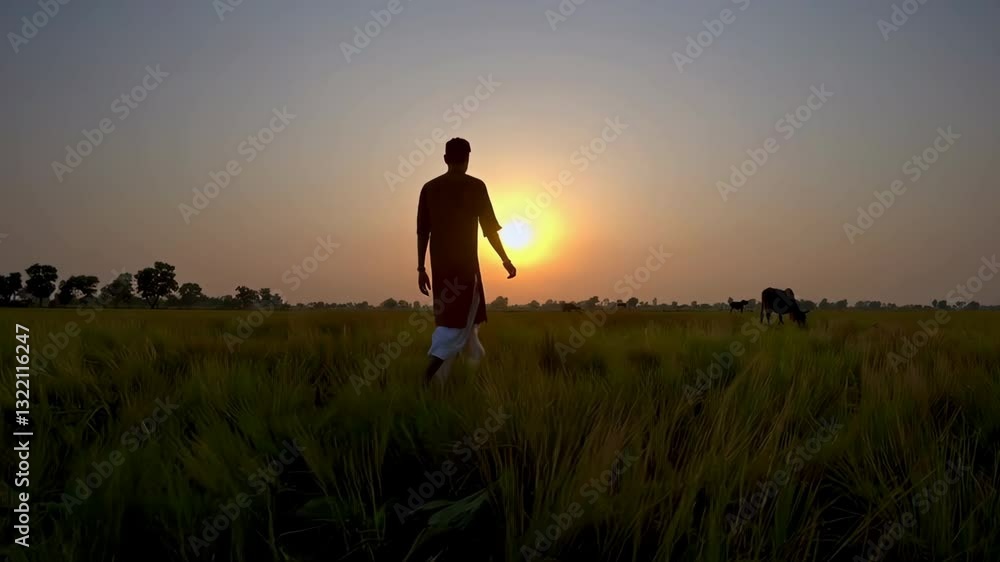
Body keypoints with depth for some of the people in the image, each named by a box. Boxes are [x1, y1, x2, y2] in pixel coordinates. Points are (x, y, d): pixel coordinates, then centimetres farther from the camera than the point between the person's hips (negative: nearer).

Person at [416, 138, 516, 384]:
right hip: (466, 262, -5)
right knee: (459, 319, -2)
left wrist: (421, 268, 12)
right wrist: (506, 260, 5)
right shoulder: (475, 186, -4)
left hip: (440, 264, 5)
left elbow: (422, 232, 7)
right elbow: (490, 228, -5)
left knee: (449, 316, 15)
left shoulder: (429, 188, 7)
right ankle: (433, 368, -20)